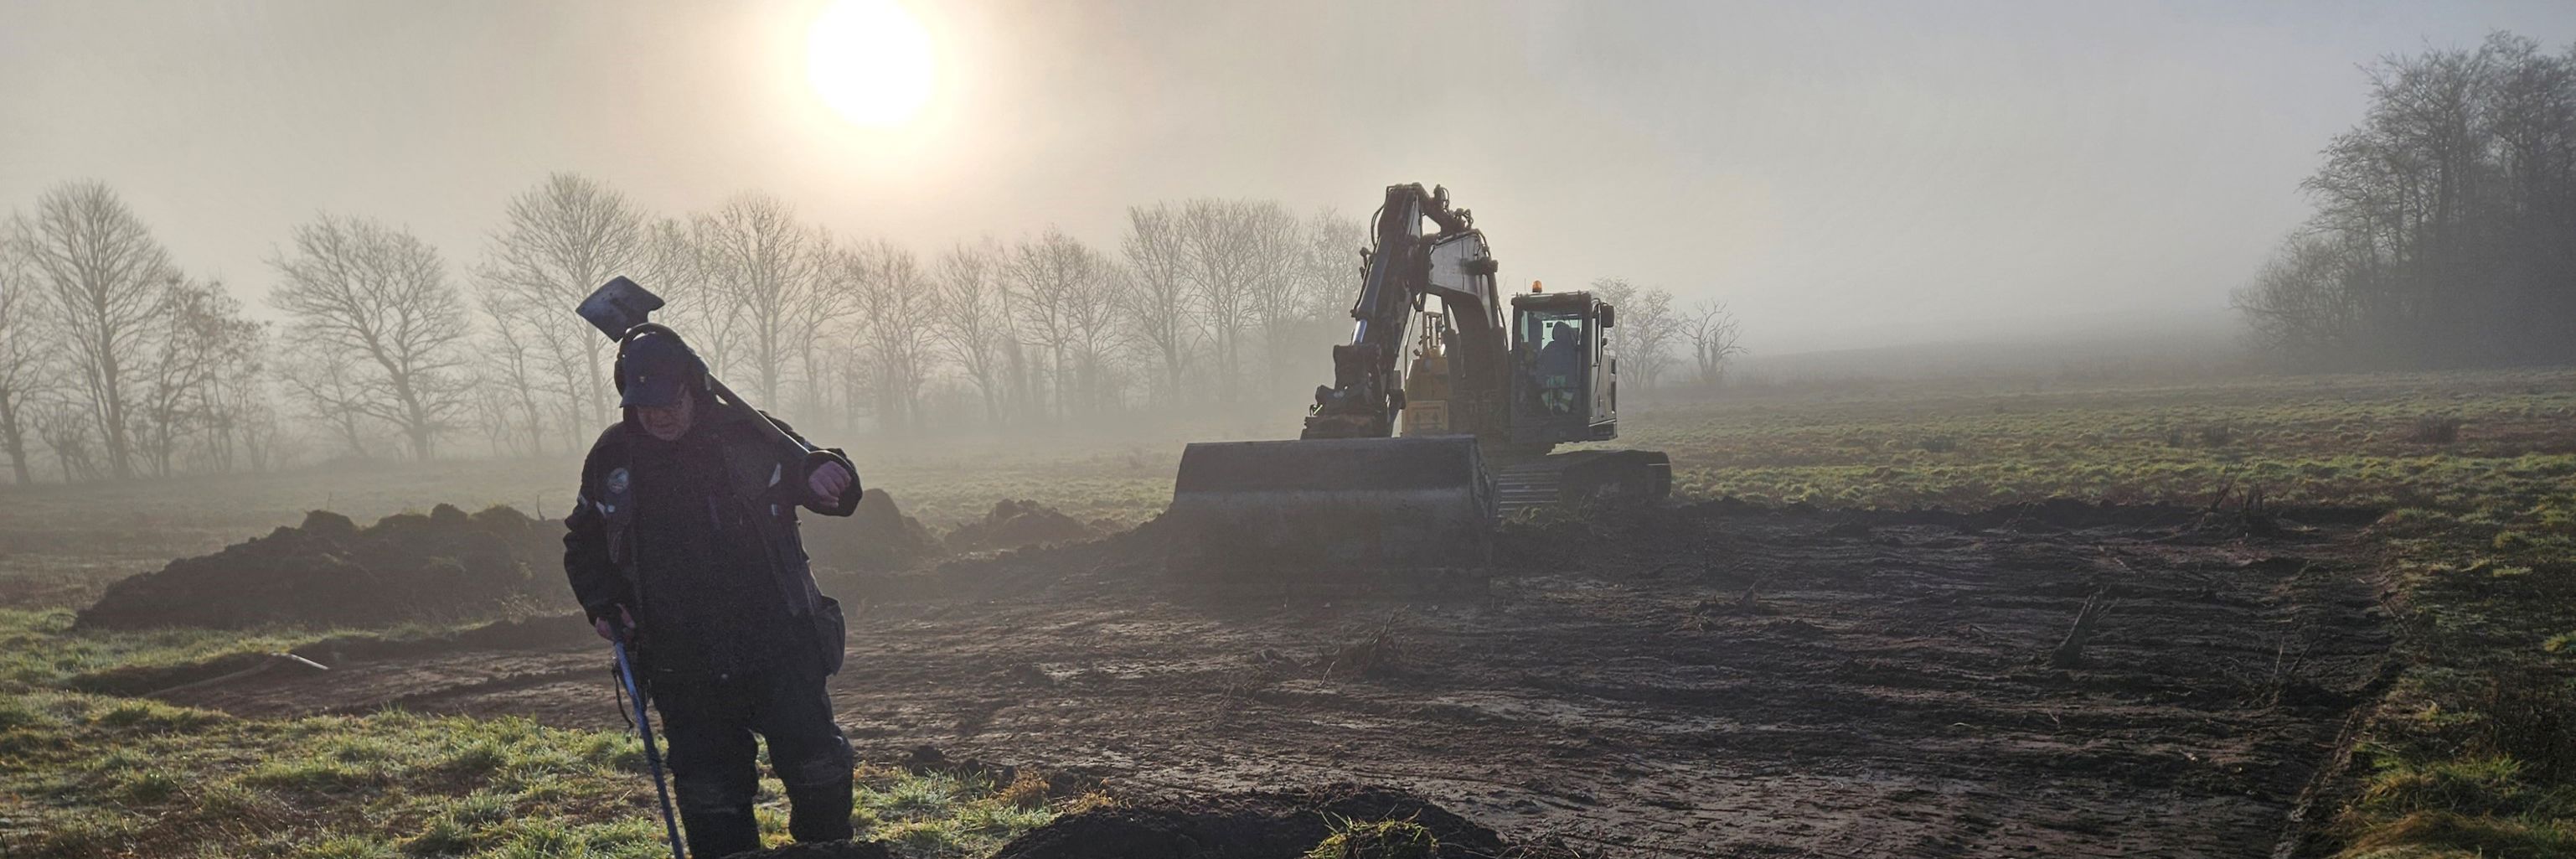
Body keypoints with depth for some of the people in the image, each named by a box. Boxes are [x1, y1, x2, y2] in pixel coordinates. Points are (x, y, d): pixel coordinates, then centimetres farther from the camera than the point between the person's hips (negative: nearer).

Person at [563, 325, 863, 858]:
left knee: (817, 765, -2)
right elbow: (583, 545, 19)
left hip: (779, 647, -2)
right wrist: (601, 605, 2)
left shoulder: (747, 434, -2)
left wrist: (826, 474, -19)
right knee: (709, 793, 6)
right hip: (683, 669, 2)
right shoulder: (612, 459, 5)